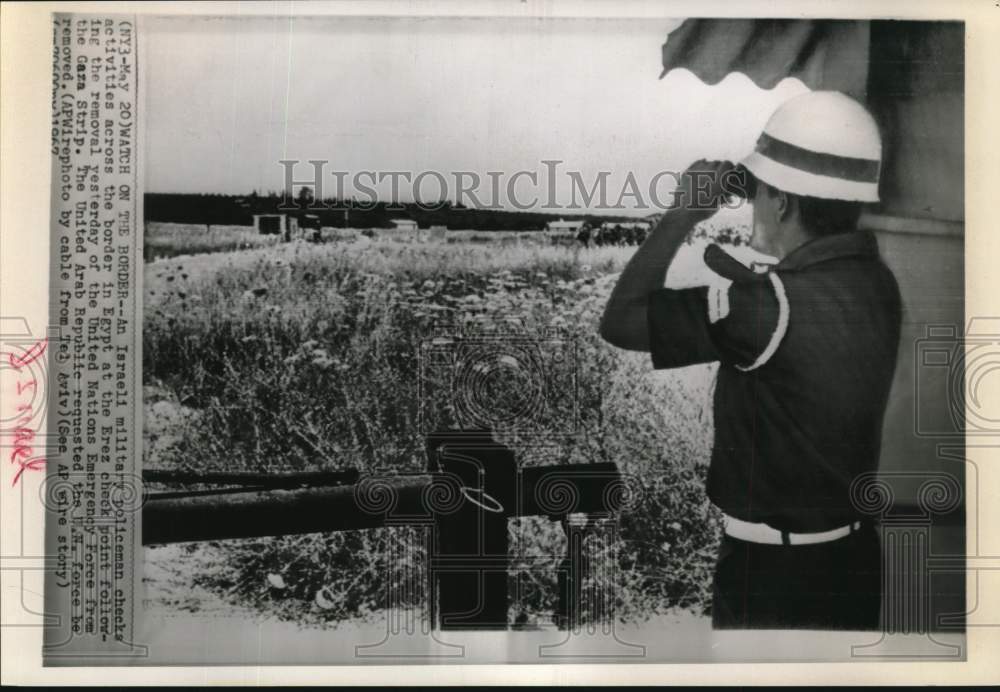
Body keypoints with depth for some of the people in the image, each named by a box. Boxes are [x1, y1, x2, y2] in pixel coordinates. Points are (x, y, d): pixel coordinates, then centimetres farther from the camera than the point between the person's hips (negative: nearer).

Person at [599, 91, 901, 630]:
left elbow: (620, 321, -19)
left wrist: (684, 212, -13)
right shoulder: (877, 283, -2)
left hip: (771, 574, -7)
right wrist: (721, 263, 11)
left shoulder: (768, 306, -27)